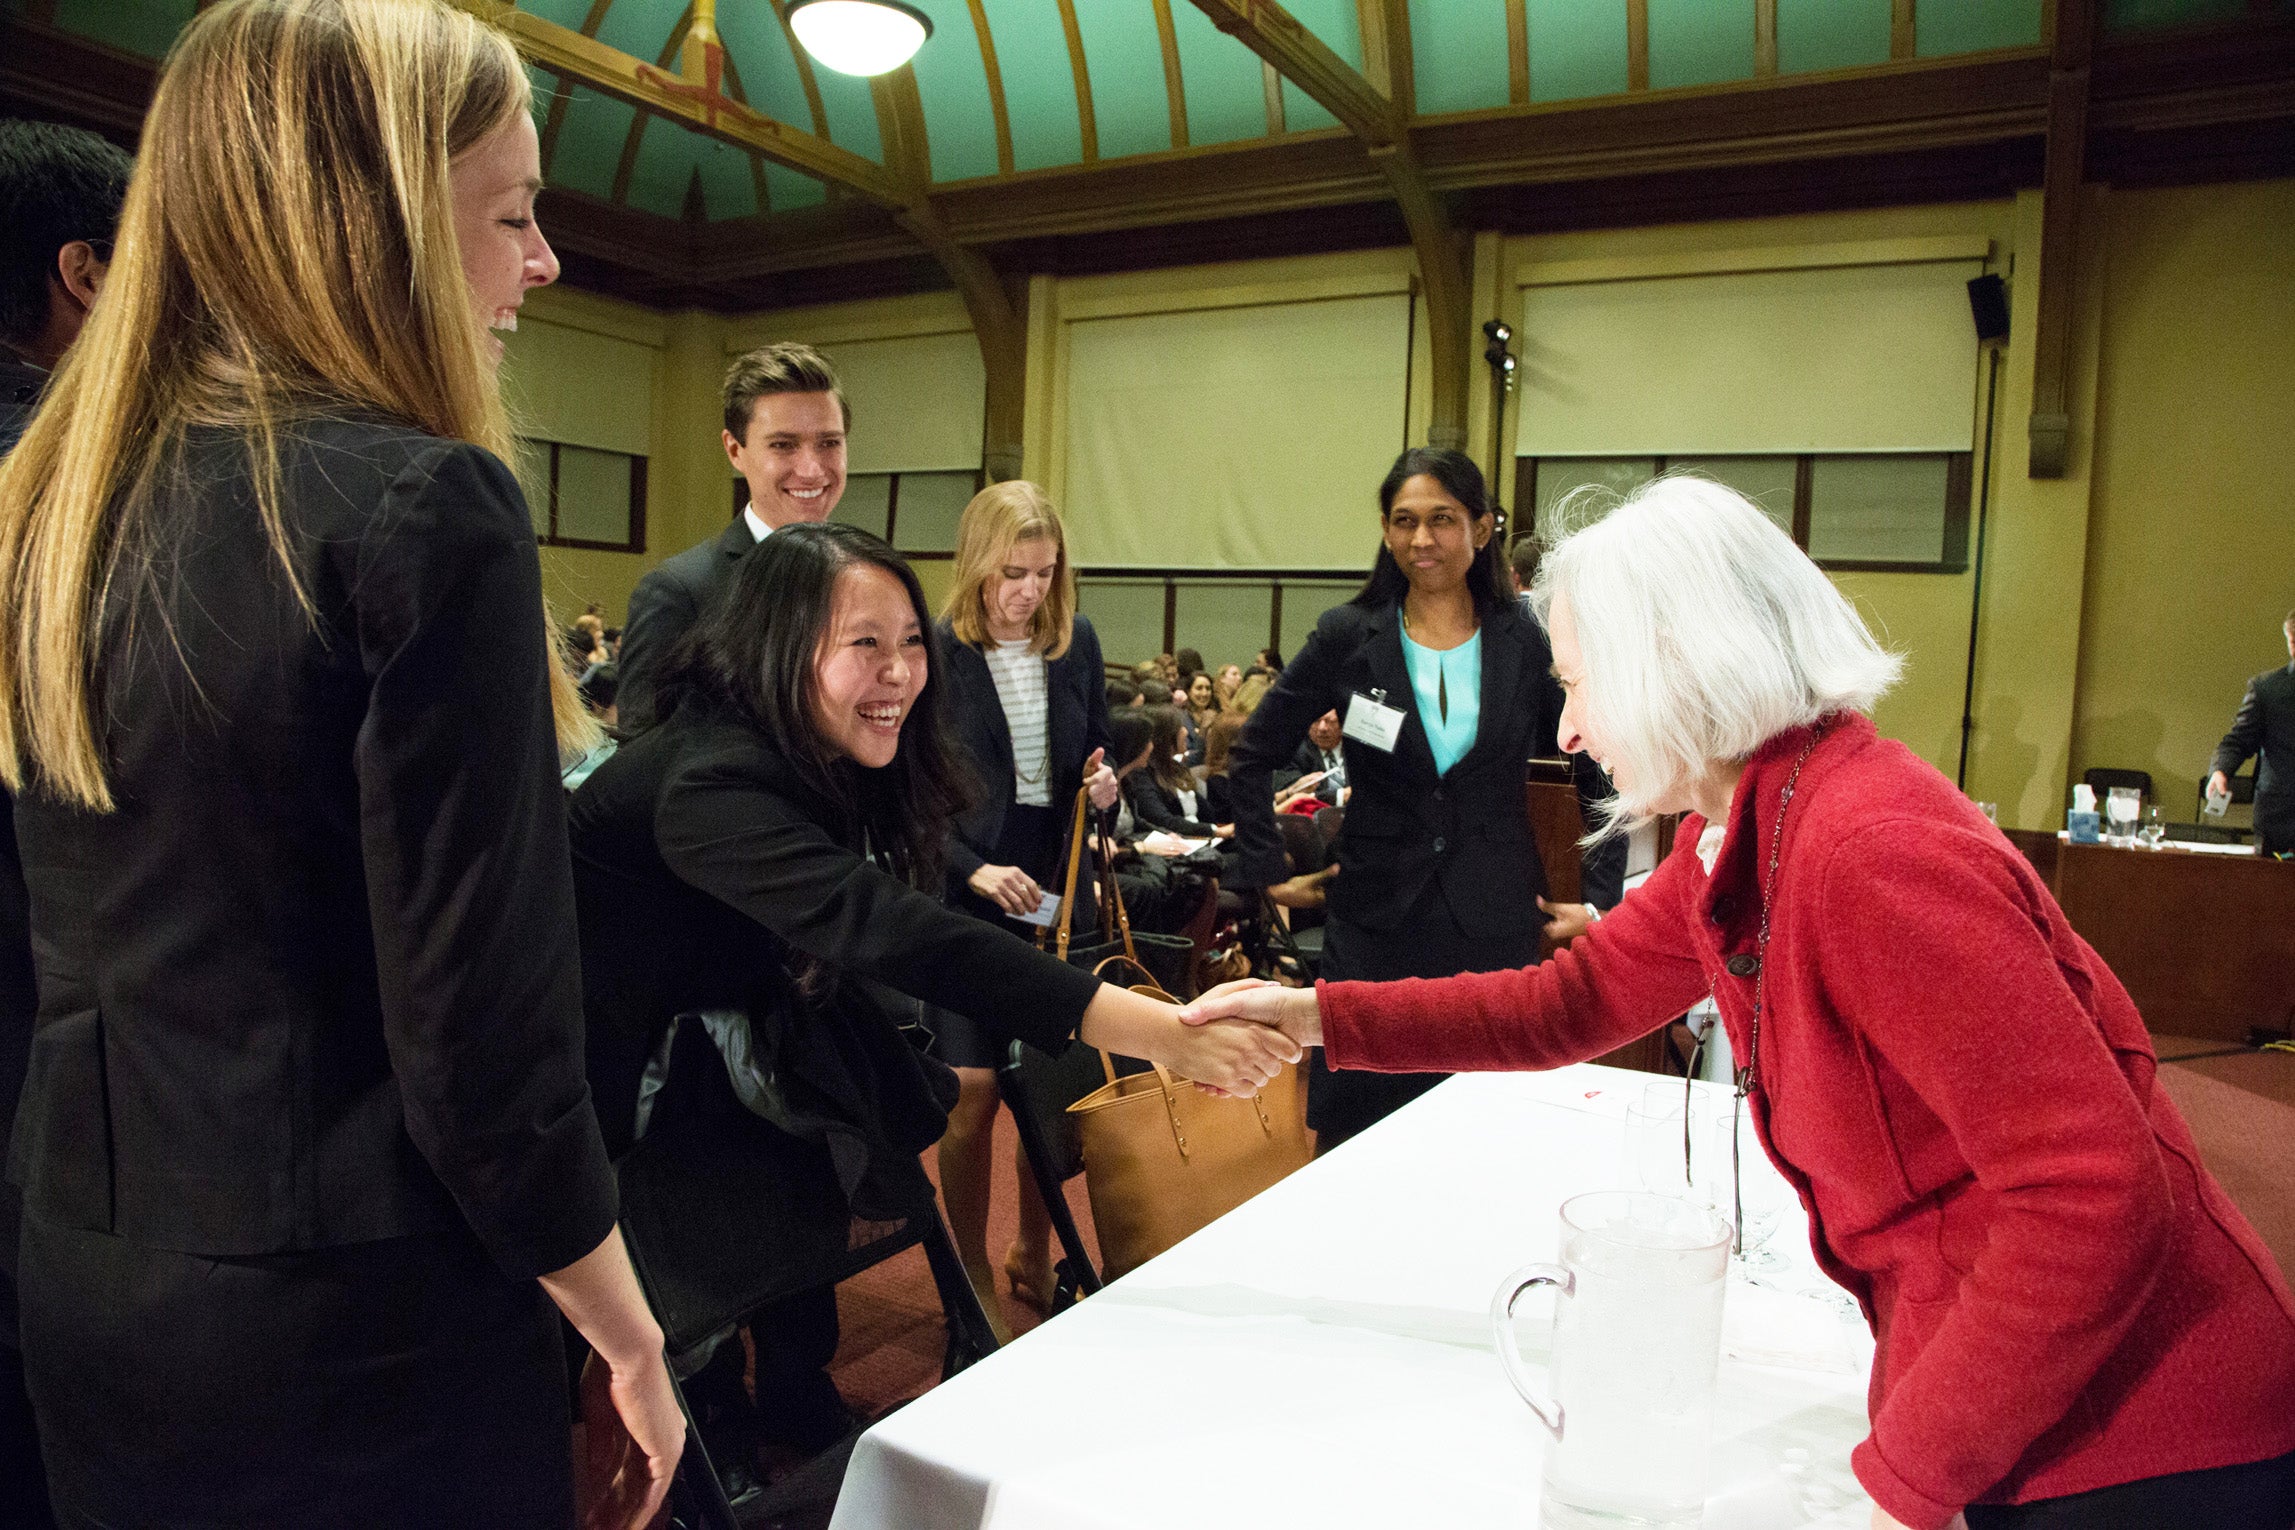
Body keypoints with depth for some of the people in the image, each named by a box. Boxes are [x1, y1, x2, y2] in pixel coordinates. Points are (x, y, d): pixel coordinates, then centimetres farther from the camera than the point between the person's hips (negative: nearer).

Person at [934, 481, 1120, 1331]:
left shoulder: (1076, 641, 4)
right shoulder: (937, 651, -9)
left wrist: (1103, 783, -5)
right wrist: (974, 870, -20)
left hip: (1057, 890, 4)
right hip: (966, 896, -4)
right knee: (974, 1088, -3)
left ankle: (1034, 1255, 30)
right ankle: (973, 1276, 16)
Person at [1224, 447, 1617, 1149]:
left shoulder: (1527, 643, 1)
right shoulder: (1347, 637, -1)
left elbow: (1601, 772, 10)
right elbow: (1252, 757, 6)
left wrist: (1601, 899, 5)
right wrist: (1269, 871, 1)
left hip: (1493, 927, 1)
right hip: (1376, 925, 0)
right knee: (1356, 1139, 5)